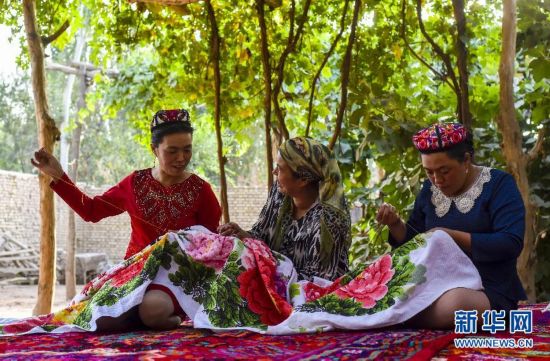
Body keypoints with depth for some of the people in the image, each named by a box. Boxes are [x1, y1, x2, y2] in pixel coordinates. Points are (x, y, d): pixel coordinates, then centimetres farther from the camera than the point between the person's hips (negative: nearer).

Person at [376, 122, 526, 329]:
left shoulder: (498, 184, -5)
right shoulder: (429, 190, 10)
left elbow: (511, 243, -16)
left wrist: (453, 237, -21)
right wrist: (395, 224, -4)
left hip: (490, 292, -2)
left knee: (455, 302, -37)